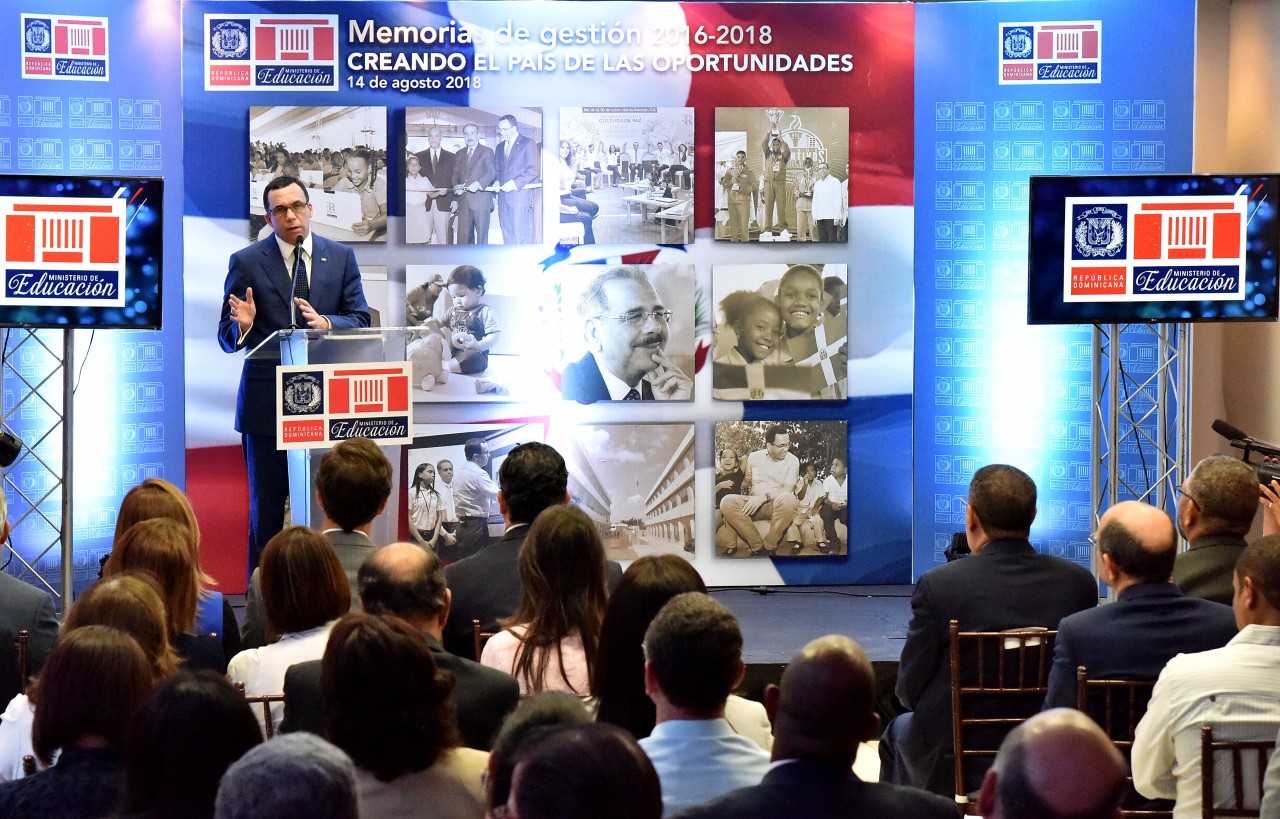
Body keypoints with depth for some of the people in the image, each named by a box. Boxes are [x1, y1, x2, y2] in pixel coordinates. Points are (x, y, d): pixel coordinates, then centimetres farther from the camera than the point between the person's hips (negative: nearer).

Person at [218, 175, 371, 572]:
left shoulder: (341, 257, 7)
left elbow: (360, 322, 3)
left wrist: (326, 324, -18)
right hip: (267, 402, -1)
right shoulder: (247, 263, 1)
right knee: (266, 510, 4)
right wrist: (242, 325, -22)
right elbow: (227, 338, 2)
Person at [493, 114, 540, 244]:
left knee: (523, 237, -9)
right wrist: (497, 182, 2)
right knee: (508, 237, 5)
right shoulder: (500, 147, 20)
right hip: (504, 198, 6)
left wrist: (514, 183, -15)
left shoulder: (527, 143, -1)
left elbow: (534, 170, -8)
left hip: (521, 195, -6)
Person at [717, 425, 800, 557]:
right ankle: (758, 546, -25)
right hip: (754, 504, 2)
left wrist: (764, 497, -27)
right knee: (727, 502, -28)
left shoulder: (793, 461, -3)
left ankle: (769, 547, -24)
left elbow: (787, 490, -14)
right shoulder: (754, 457, 6)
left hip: (778, 506, -2)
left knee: (787, 499, -40)